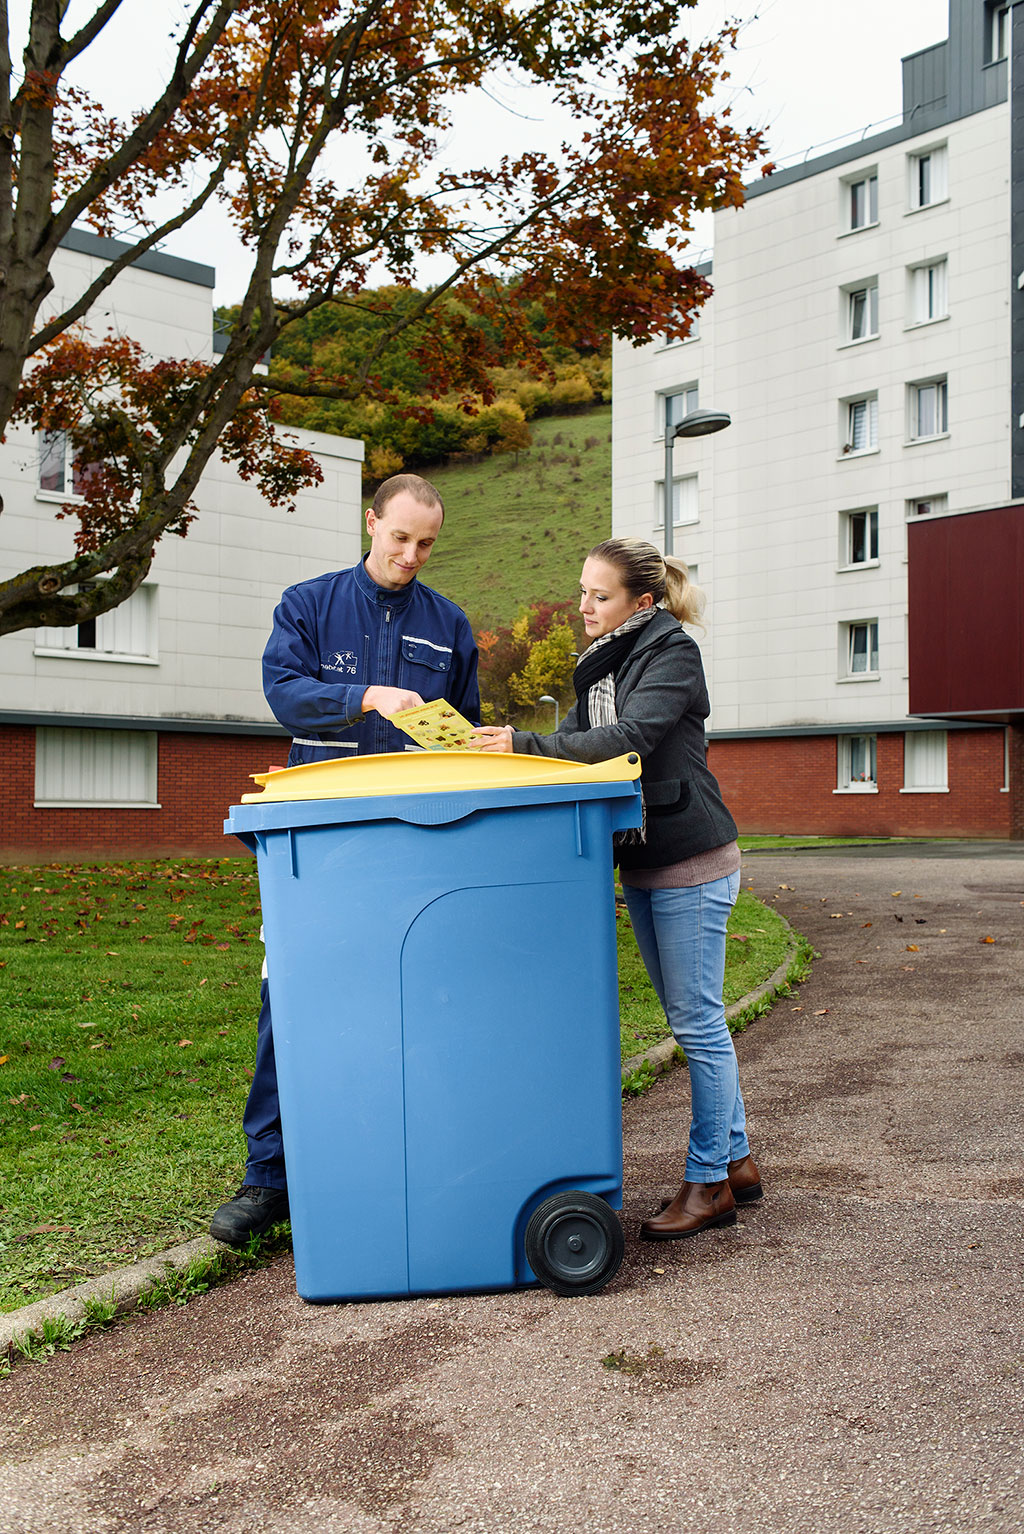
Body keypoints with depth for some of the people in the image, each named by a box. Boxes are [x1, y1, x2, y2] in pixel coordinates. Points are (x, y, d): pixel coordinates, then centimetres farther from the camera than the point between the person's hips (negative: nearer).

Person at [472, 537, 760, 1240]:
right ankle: (736, 1160, 25)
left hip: (692, 862, -9)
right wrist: (502, 748, -9)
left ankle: (710, 1181, 7)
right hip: (643, 864, 9)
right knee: (690, 1017, 14)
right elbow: (576, 742, 7)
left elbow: (628, 739, -25)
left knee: (697, 1020, -3)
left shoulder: (672, 653, -11)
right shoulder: (601, 665, 14)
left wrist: (526, 746, -31)